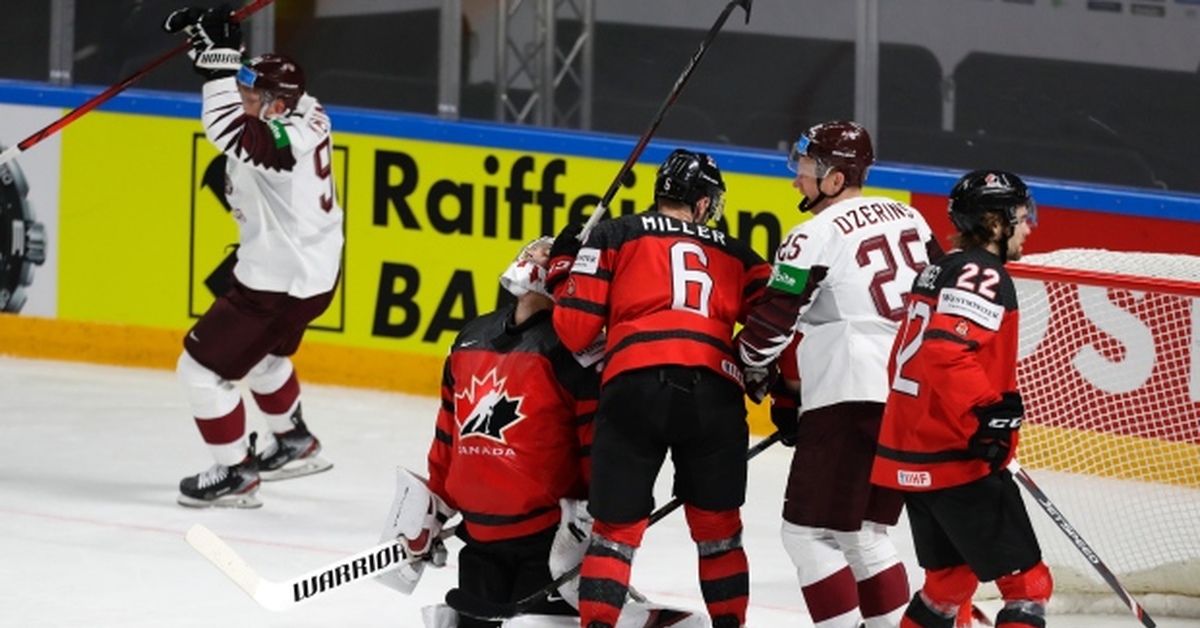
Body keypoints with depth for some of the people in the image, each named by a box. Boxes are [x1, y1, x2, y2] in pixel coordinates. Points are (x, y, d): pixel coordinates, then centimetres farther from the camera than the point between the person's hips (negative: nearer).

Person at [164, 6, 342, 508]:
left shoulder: (280, 141, -32)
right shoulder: (305, 113, -6)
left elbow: (228, 127, -48)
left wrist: (219, 59, -43)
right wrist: (211, 43, -4)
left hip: (280, 282, -10)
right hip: (314, 264, 10)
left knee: (203, 367, -1)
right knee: (259, 352, 34)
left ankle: (235, 477, 9)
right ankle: (296, 444, 51)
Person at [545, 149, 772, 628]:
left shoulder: (613, 237, 18)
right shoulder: (735, 256, 26)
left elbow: (576, 330, 10)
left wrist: (563, 266, 27)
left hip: (634, 387, -2)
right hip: (715, 395, 2)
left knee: (616, 529, 7)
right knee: (718, 529, 20)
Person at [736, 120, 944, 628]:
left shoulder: (816, 236, -9)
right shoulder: (908, 219, 13)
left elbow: (771, 323, -7)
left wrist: (752, 366, 15)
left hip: (850, 400, -8)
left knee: (810, 531, 0)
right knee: (864, 533, 18)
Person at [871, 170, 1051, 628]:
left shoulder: (943, 269, 17)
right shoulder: (984, 274, -13)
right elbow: (948, 350, -28)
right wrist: (989, 413, -32)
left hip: (911, 458, 10)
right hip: (956, 460, -10)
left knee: (951, 578, 22)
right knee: (1027, 584, -7)